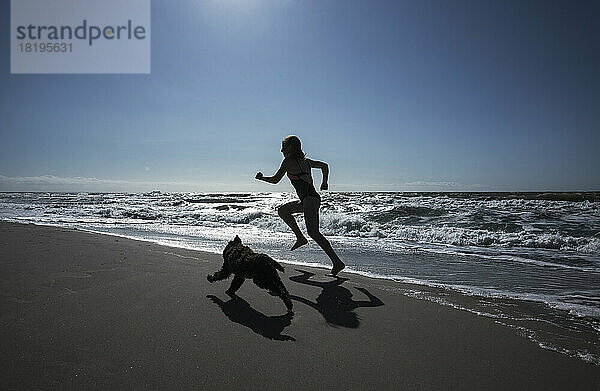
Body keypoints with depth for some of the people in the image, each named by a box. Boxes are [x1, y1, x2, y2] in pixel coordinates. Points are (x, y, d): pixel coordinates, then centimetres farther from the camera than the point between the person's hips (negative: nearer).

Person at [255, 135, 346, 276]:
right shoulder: (305, 160, 20)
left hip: (310, 199, -10)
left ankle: (337, 262, -19)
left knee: (313, 232, -16)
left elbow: (275, 180, -1)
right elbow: (324, 166, 26)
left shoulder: (288, 161, -3)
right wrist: (325, 182, 26)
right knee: (282, 210, 23)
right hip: (309, 199, 10)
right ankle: (300, 238, 20)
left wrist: (262, 177, 16)